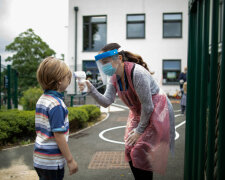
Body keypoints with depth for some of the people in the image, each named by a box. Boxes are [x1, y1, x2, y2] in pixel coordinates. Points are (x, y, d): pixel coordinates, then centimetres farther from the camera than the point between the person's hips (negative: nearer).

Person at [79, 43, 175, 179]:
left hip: (156, 113, -8)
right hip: (138, 113, 8)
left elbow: (148, 106, -24)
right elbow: (107, 102, -11)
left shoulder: (137, 73, -29)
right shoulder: (113, 77, -5)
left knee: (140, 154, -7)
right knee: (131, 152, 10)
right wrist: (91, 89, -26)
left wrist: (139, 130, -15)